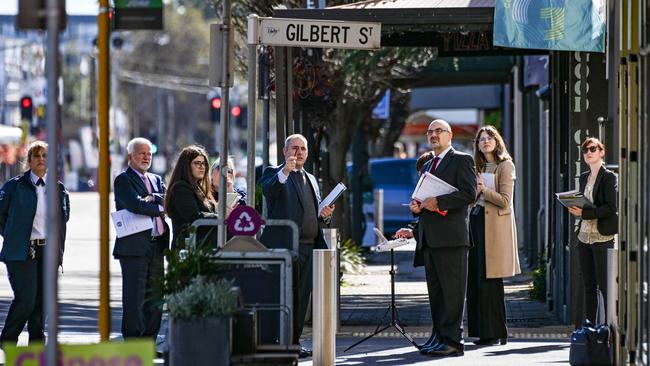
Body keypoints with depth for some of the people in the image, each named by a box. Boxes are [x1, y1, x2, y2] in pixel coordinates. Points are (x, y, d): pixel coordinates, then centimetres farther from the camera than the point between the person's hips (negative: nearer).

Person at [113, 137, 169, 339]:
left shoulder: (157, 180, 20)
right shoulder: (123, 180, -2)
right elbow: (136, 205, -17)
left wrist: (152, 198, -12)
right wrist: (161, 208, -6)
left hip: (157, 246, 7)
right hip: (134, 247, -7)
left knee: (155, 297, 7)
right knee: (134, 298, -6)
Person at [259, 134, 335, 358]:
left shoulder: (311, 180, 24)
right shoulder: (274, 174, 2)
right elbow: (268, 192, -20)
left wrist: (324, 215, 4)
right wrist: (285, 171, -34)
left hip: (309, 247, 7)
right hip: (283, 246, -7)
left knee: (301, 298, 8)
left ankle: (294, 342, 13)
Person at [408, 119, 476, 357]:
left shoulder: (461, 160, -1)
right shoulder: (427, 166, 25)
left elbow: (469, 193, -13)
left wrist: (438, 203, -16)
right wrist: (417, 206, 8)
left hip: (450, 236, -8)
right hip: (428, 238, 8)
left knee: (452, 290, -8)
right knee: (435, 291, 9)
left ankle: (451, 340, -10)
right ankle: (438, 336, 13)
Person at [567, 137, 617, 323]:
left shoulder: (609, 177, -6)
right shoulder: (584, 177, 15)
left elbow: (611, 208, -13)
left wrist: (585, 213, -19)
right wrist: (575, 208, 0)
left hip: (603, 237, -7)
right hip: (584, 236, 7)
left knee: (605, 285, -8)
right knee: (589, 285, 9)